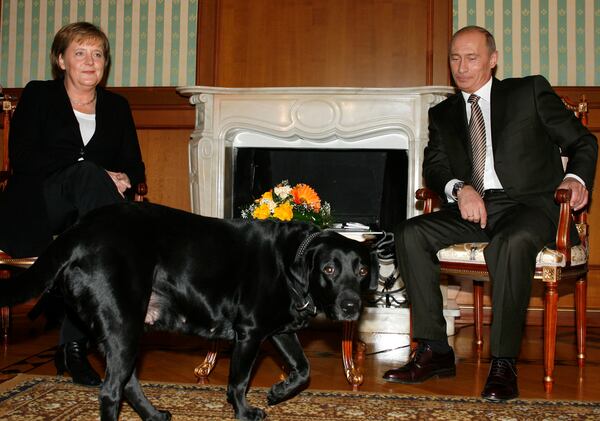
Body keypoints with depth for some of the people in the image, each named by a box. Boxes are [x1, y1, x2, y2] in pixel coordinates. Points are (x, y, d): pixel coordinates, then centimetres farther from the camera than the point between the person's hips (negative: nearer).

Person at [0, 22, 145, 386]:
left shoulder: (117, 106, 17)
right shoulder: (38, 96, 7)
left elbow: (135, 166, 14)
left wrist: (123, 179, -13)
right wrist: (93, 174, -17)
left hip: (85, 213, 3)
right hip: (34, 213, -3)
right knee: (86, 173, -34)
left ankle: (74, 343, -29)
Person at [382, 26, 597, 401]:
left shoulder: (531, 92, 10)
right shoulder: (443, 113, 20)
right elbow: (434, 165, 7)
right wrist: (459, 188, -16)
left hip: (527, 205, -4)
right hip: (470, 209, 4)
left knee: (512, 242, -38)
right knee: (410, 234, -21)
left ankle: (504, 362, -28)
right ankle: (435, 351, -17)